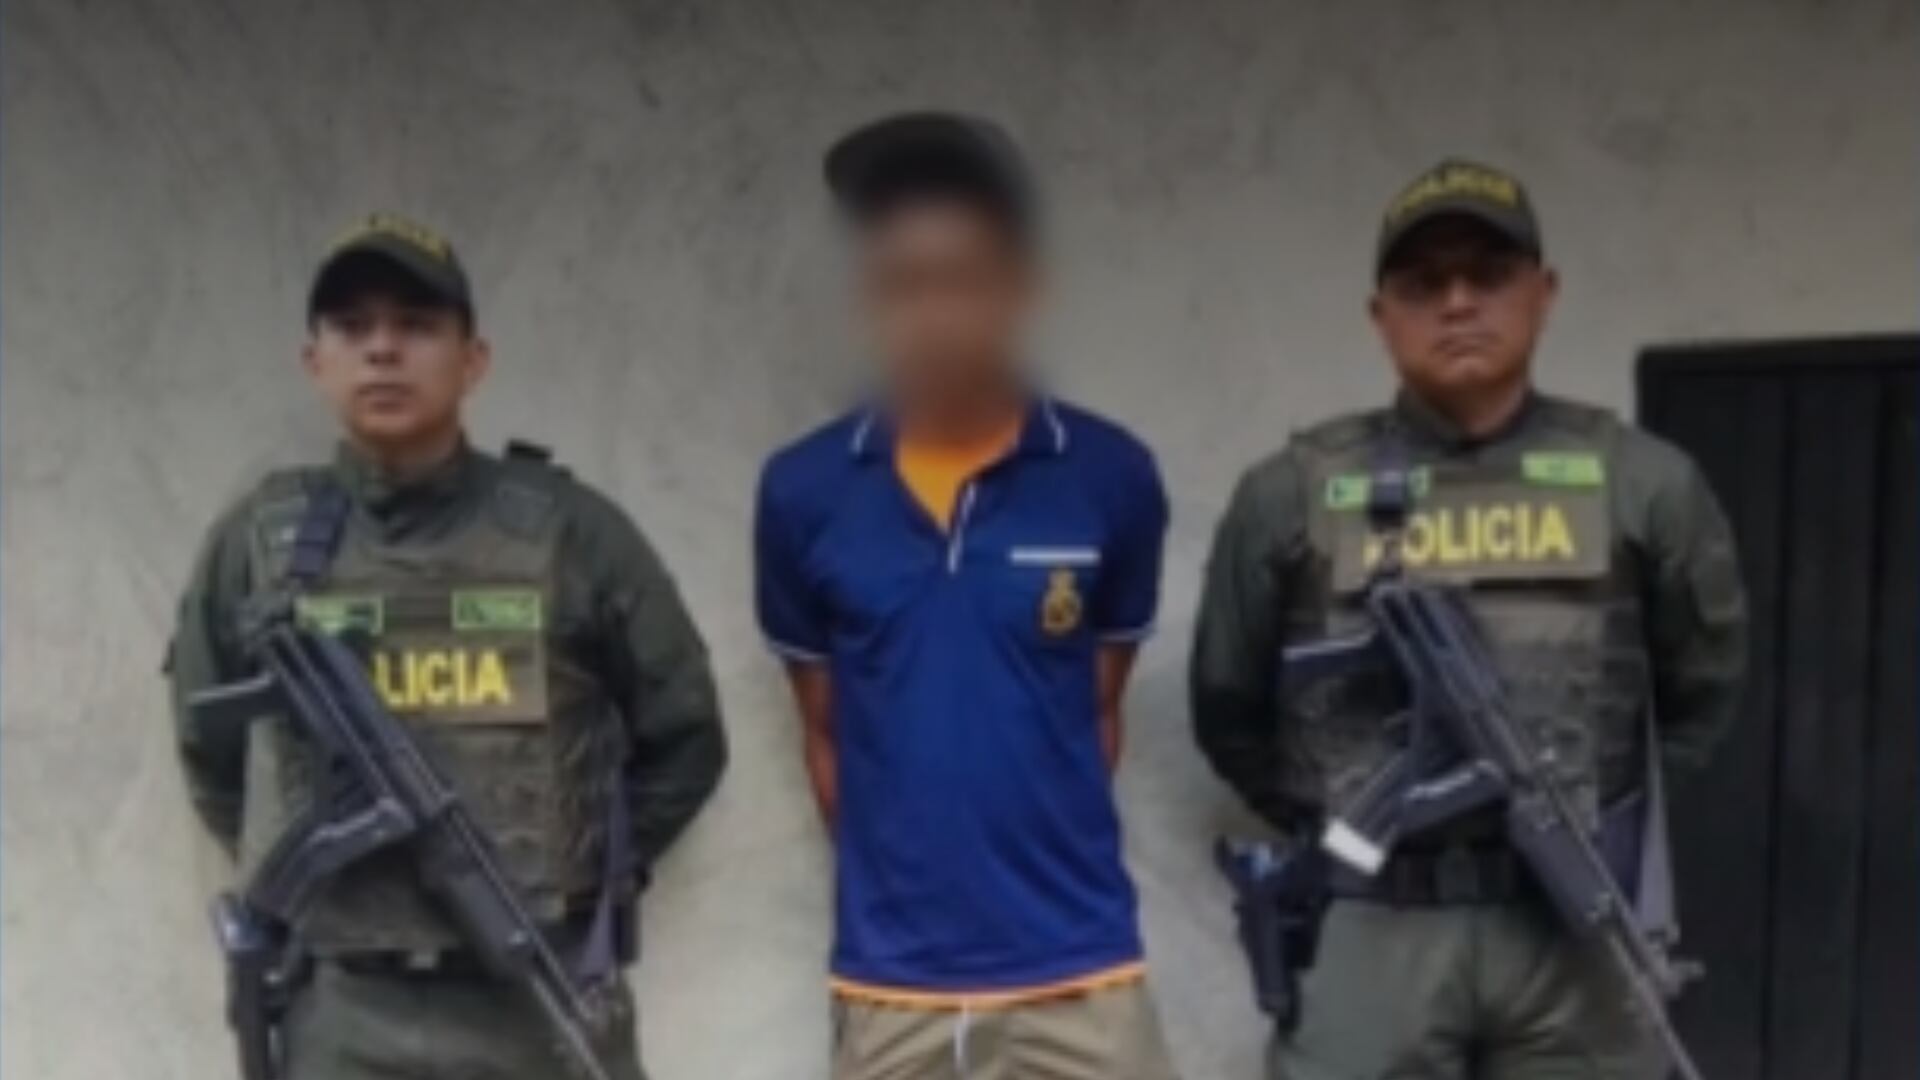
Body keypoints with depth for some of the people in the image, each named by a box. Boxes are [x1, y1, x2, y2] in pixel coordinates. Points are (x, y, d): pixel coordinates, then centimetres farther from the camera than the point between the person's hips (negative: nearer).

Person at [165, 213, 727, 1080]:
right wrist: (302, 877, 10)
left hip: (542, 1009, -1)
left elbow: (683, 735, 7)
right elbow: (212, 752, 17)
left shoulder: (566, 529, -1)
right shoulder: (258, 544, 3)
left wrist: (585, 878, 5)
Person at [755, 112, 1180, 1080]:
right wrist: (894, 887, 7)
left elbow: (1099, 711, 7)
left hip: (1078, 978, -1)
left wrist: (1038, 876, 7)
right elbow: (825, 729, 8)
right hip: (889, 987, 1)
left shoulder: (1109, 478, -5)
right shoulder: (803, 493, -3)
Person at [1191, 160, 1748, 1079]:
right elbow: (1230, 711, 12)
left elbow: (1700, 692, 16)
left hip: (1577, 927, 1)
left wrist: (1599, 809, 10)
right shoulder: (1292, 493, 2)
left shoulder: (1640, 482, 5)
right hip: (1368, 930, -1)